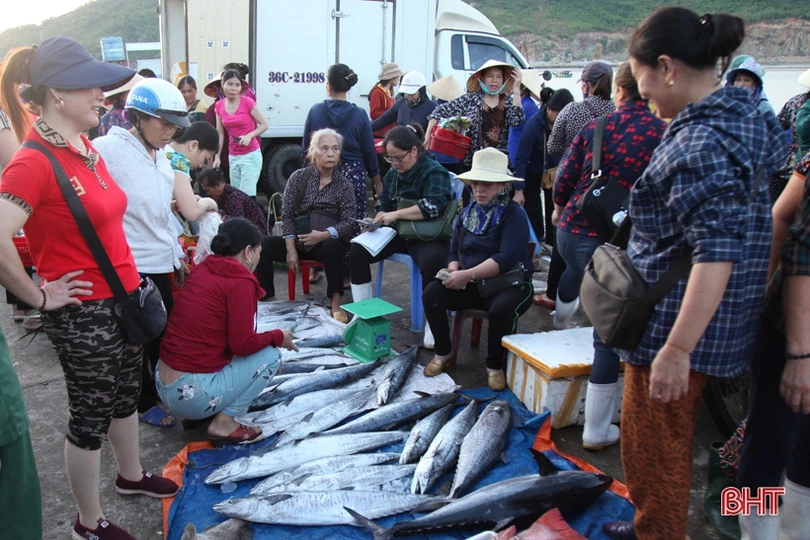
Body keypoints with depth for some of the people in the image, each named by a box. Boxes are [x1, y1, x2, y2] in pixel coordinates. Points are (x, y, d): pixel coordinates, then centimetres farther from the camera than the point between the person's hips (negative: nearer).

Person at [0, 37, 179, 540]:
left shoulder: (88, 150, 5)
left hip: (124, 299, 8)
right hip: (84, 313, -8)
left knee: (126, 395, 25)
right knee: (91, 415, 8)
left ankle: (132, 474, 49)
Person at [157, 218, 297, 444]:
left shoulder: (203, 269, 8)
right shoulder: (240, 282, -15)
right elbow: (242, 344, -14)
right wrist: (277, 336, 2)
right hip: (191, 394, -8)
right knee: (270, 356, 5)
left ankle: (196, 415, 16)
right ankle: (224, 424, 1)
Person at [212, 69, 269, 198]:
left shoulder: (247, 102, -10)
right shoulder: (219, 106, 4)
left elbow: (265, 125, -6)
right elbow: (220, 134, 10)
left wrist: (249, 135, -20)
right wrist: (217, 156, 6)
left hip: (251, 155, -5)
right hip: (233, 156, 5)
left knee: (247, 195, -10)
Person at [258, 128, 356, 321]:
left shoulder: (344, 185, 0)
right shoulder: (298, 177, 3)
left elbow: (350, 223, -9)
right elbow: (287, 215, -1)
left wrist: (324, 235, -27)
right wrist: (291, 249, -13)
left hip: (328, 243, -2)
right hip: (298, 240, 2)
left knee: (332, 246, -37)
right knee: (263, 245, -22)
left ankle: (336, 305, -31)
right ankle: (270, 301, -10)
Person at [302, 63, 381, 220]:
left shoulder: (315, 111, -2)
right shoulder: (359, 114, -3)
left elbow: (305, 148, 3)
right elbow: (369, 151, 0)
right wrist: (377, 180, 11)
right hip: (353, 174, -1)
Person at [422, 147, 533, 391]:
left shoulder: (513, 215, -11)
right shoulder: (468, 212, 9)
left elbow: (506, 259, -24)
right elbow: (454, 250, 11)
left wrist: (467, 274, -33)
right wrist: (454, 271, -13)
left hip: (509, 283, -5)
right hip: (472, 285, 5)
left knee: (502, 307, -37)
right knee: (431, 293, -17)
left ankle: (495, 365, -10)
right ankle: (443, 353, 2)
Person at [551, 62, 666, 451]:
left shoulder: (594, 128, -3)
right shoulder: (665, 135, -10)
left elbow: (564, 182, 1)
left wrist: (560, 211, 22)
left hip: (573, 230, 4)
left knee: (577, 268, 40)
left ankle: (561, 319, 75)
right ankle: (596, 430, 10)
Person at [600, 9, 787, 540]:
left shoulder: (703, 142, -23)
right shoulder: (742, 114, 9)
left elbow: (717, 252, -29)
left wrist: (677, 349, -29)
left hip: (677, 323, -10)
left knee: (653, 447, 5)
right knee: (667, 440, 24)